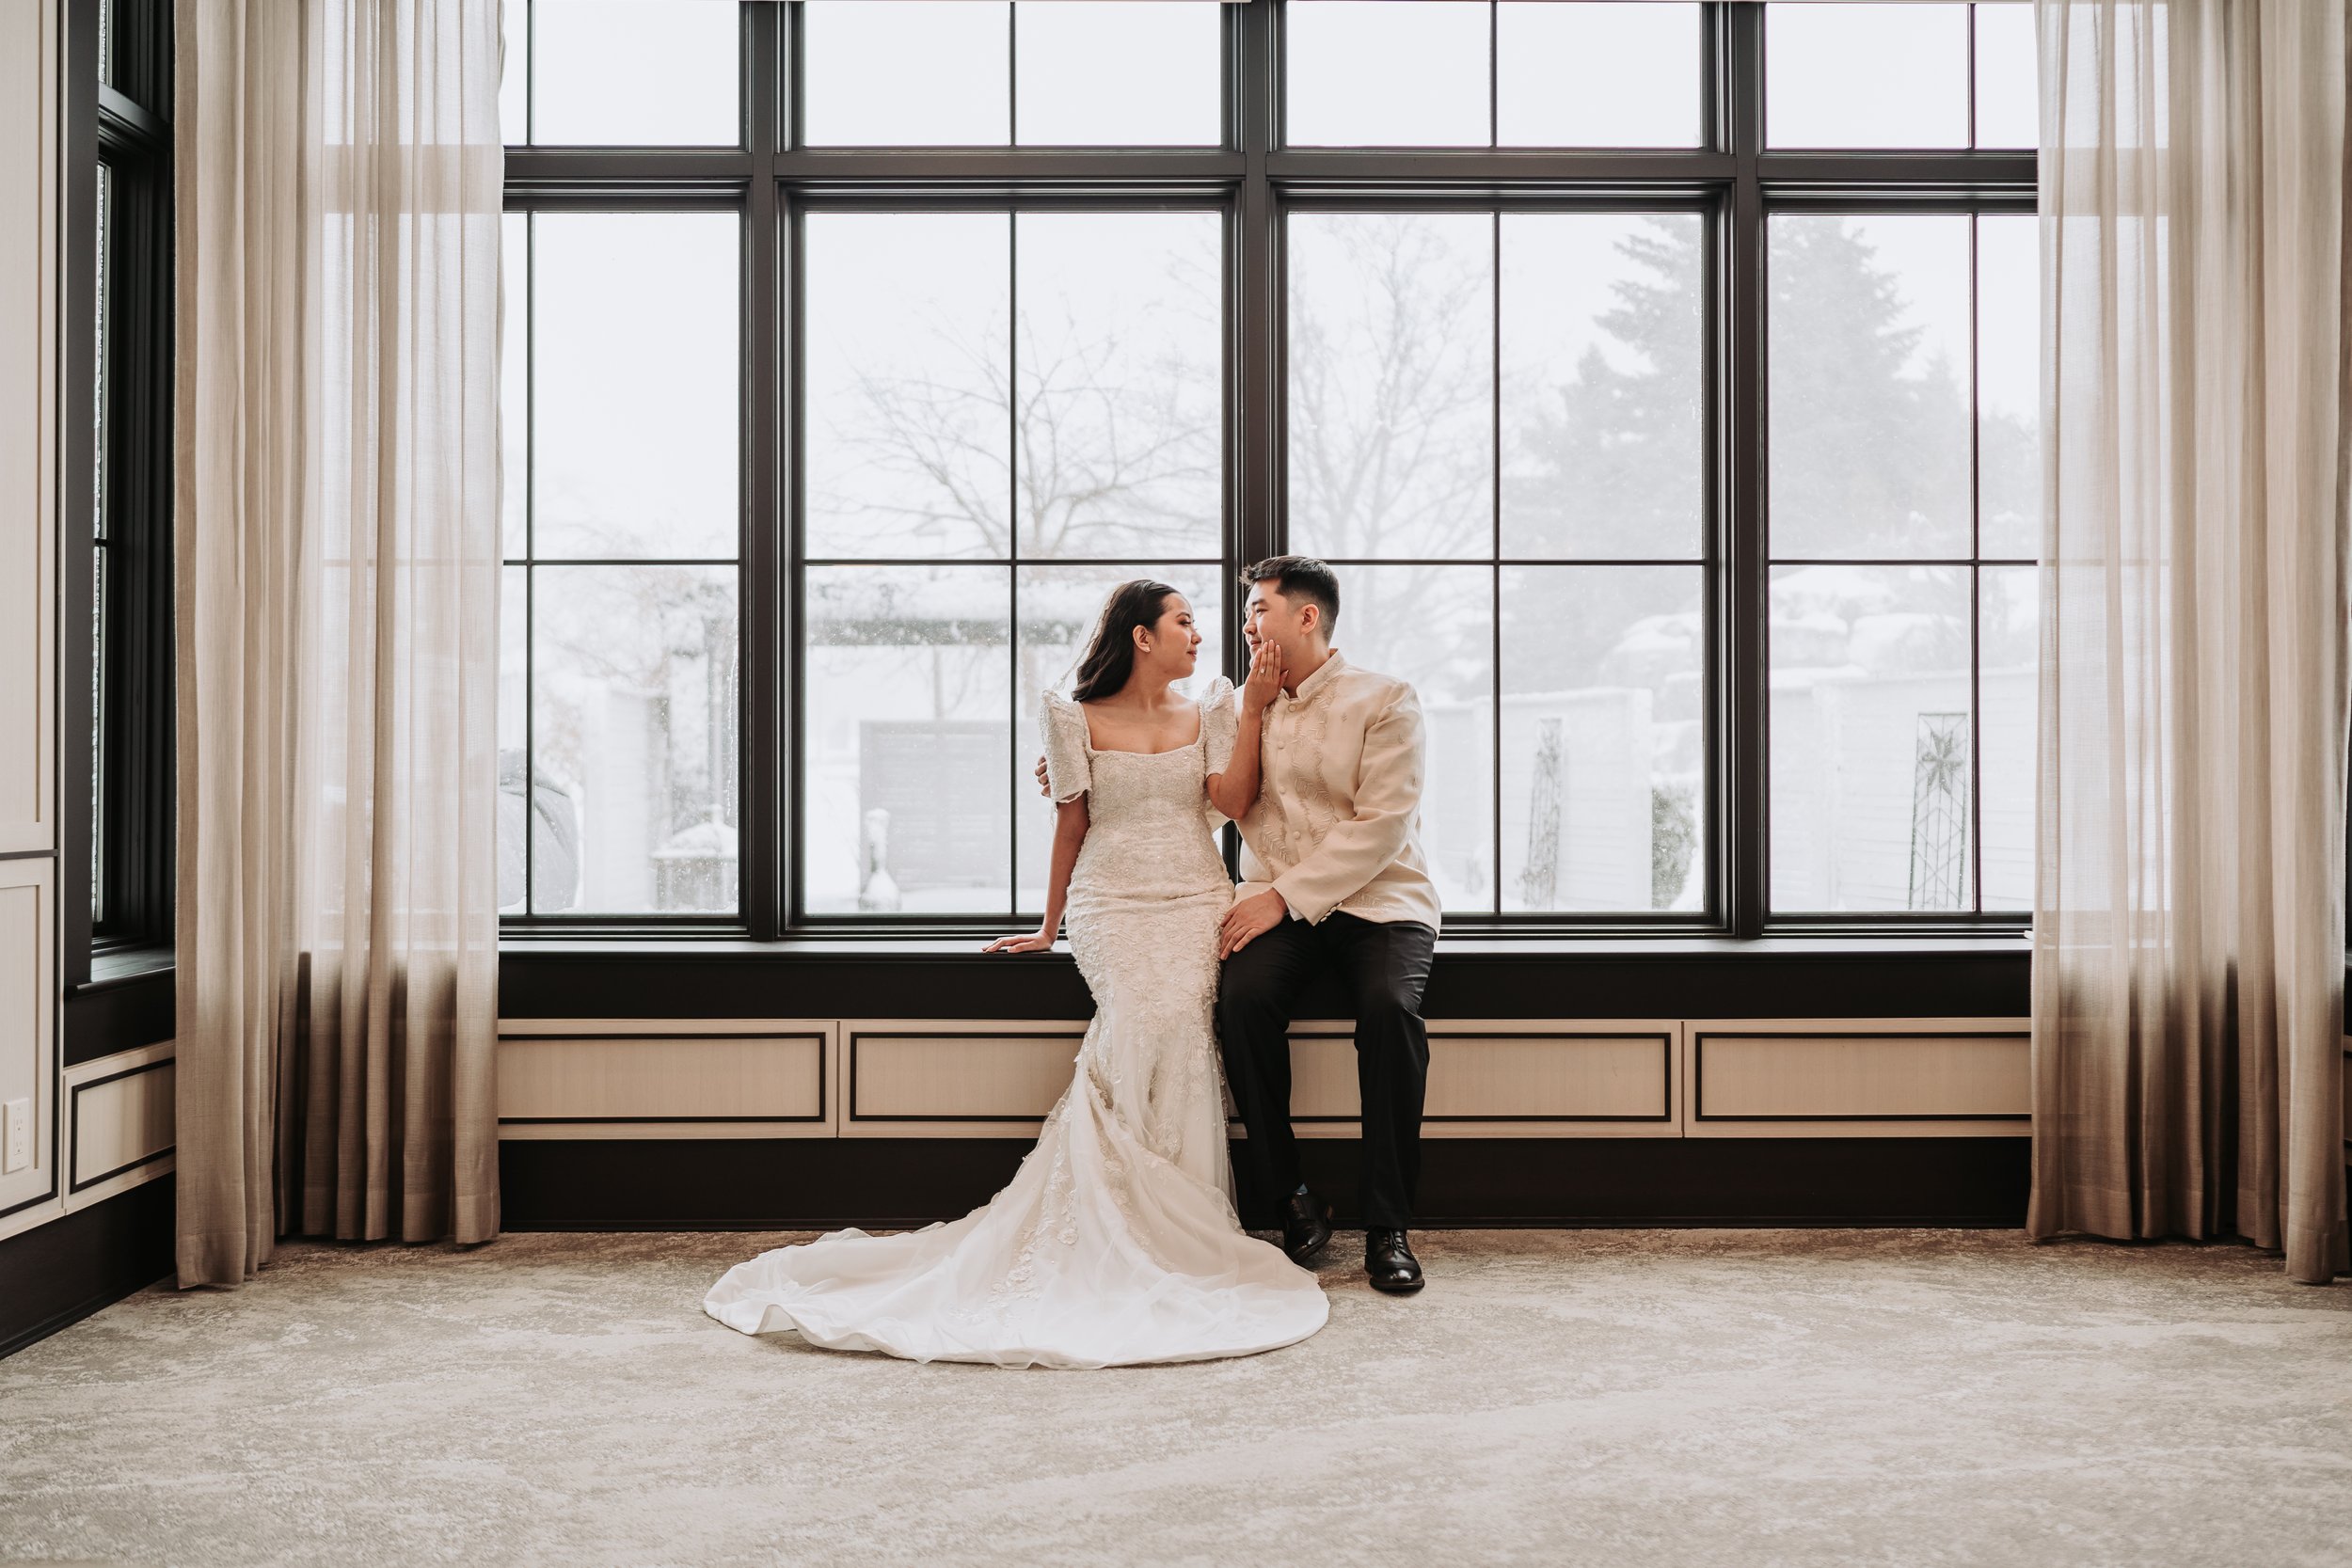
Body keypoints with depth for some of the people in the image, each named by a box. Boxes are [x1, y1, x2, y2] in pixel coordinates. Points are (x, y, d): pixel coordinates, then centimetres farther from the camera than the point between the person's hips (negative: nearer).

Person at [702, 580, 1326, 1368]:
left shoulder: (1211, 710, 15)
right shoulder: (1077, 717, 9)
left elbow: (1233, 799, 0)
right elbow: (1072, 826, 12)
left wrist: (1254, 709, -2)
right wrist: (1048, 928, 13)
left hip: (1196, 903, 2)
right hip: (1112, 902, -2)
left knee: (1175, 1022, -23)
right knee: (1153, 1020, -26)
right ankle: (1177, 1234, -17)